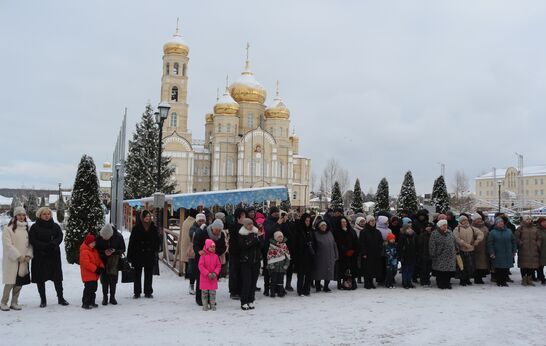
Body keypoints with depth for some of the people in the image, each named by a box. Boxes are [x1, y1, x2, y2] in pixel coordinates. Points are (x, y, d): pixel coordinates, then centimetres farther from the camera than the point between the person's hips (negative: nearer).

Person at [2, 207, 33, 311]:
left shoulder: (26, 228, 13)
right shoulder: (8, 228, -5)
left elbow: (30, 243, 12)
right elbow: (7, 244, -11)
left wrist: (28, 255, -4)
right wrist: (18, 256, -15)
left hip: (23, 260, 5)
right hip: (11, 260, -5)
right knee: (10, 282, -6)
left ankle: (14, 302, 17)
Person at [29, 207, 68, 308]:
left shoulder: (55, 226, 10)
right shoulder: (35, 227, 1)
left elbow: (60, 237, 2)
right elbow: (32, 240, -7)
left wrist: (54, 243, -19)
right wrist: (45, 246, -18)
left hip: (54, 255, 2)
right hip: (40, 256, -2)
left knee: (57, 277, 4)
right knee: (41, 279, 2)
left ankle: (60, 298, 14)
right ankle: (43, 300, 14)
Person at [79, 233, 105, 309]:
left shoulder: (94, 250, 12)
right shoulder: (84, 251, -17)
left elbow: (98, 259, 15)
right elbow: (86, 263, -25)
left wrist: (101, 267, -4)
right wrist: (96, 269, -24)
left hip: (94, 274, 9)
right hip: (88, 275, -9)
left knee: (93, 288, 15)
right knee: (88, 288, -9)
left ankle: (91, 302, 27)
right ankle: (85, 303, -1)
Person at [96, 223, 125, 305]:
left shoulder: (118, 237, -18)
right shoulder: (98, 237, -18)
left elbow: (122, 249, -6)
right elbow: (96, 249, -5)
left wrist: (114, 251, -24)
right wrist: (104, 252, -23)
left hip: (114, 259, 0)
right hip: (103, 260, 1)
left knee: (113, 278, 1)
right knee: (104, 278, 3)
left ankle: (112, 297, 13)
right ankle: (105, 297, 15)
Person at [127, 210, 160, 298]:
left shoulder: (153, 228, 3)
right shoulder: (136, 228, -3)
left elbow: (157, 240, 10)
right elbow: (132, 242, -5)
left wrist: (155, 250, -2)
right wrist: (130, 256, -9)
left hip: (150, 255, 2)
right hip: (138, 255, -2)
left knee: (149, 274, 9)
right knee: (137, 274, 6)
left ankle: (148, 292, 18)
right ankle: (137, 292, 16)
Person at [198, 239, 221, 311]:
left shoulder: (215, 256, 2)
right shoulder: (203, 256, -9)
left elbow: (218, 266, 5)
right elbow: (200, 266, -11)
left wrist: (215, 273, -11)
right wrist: (207, 273, -17)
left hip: (213, 278, 3)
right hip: (204, 278, -2)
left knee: (213, 292, 7)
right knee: (204, 292, 5)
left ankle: (213, 305, 17)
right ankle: (205, 305, 16)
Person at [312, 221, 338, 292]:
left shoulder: (330, 233, 10)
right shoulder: (316, 234, -2)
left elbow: (334, 245, 12)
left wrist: (336, 255, 8)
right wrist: (313, 254, -11)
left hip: (329, 257, 4)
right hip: (320, 257, -4)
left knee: (329, 272, 5)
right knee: (319, 272, 2)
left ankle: (326, 287, 17)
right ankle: (318, 286, 16)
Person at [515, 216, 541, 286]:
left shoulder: (534, 228, 14)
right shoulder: (521, 228, 0)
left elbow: (539, 238, 18)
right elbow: (516, 237, -5)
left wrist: (538, 244, 3)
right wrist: (521, 243, -13)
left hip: (533, 251, 5)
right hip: (523, 250, -5)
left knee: (533, 265, 5)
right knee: (524, 265, -2)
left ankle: (529, 279, 17)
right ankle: (524, 279, 8)